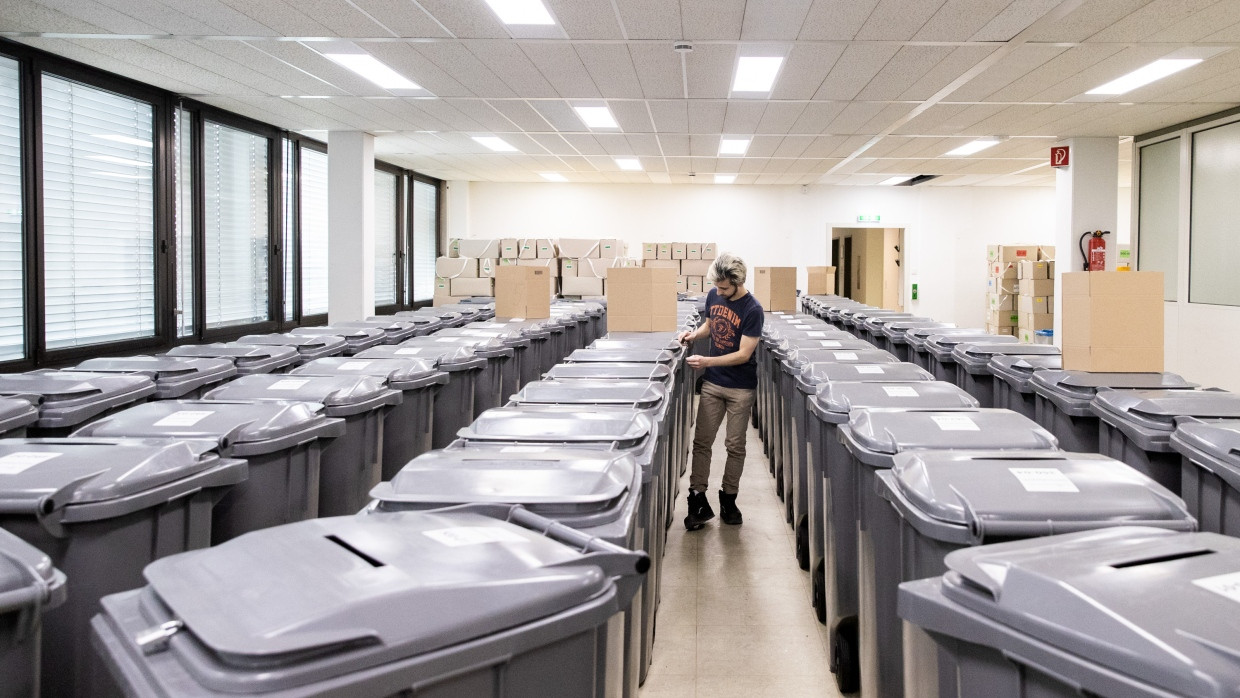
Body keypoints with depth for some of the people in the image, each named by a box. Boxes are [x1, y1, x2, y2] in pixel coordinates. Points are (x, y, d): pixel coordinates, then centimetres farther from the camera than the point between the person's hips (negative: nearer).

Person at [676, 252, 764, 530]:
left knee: (735, 445, 7)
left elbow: (743, 354, -19)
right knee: (702, 441, 2)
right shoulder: (713, 296, -1)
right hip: (712, 382, 5)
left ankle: (728, 499, 21)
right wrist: (695, 334, -2)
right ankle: (698, 501, 7)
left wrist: (707, 361, -25)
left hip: (740, 387, -5)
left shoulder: (752, 309, -18)